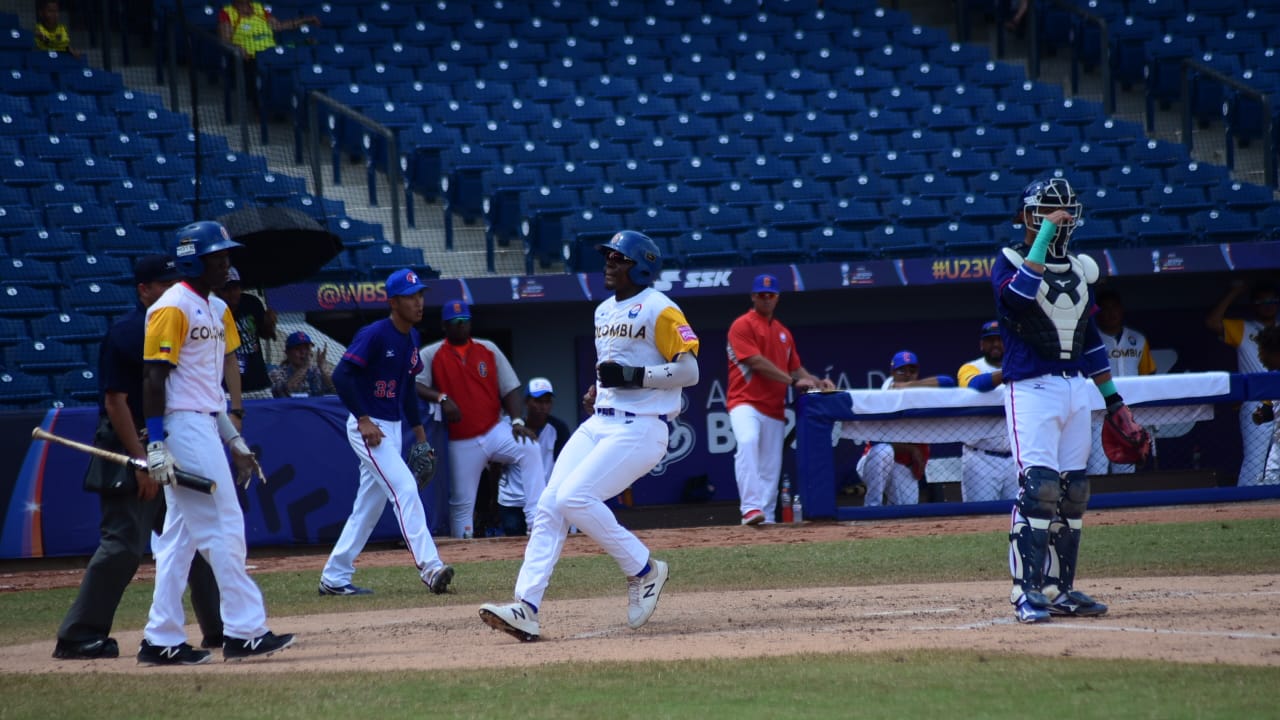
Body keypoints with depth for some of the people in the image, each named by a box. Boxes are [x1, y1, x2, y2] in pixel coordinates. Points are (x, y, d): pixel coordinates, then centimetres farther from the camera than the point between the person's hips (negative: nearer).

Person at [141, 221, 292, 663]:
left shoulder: (217, 309, 15)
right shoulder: (172, 308, -13)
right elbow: (154, 380, -16)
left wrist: (234, 440, 19)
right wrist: (156, 446, -21)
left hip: (207, 429, 10)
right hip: (183, 428, -10)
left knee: (181, 536, 9)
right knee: (224, 528, -9)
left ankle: (162, 640, 11)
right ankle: (244, 631, -6)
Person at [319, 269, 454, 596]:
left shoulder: (412, 338, 10)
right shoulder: (374, 335, -16)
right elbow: (341, 376, -21)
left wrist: (419, 433, 18)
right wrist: (363, 420, -23)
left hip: (393, 428, 9)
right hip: (369, 429, -9)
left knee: (369, 507, 11)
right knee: (404, 489, -19)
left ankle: (334, 578, 18)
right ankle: (429, 567, -24)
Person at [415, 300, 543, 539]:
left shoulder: (488, 350, 8)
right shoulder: (431, 354, 2)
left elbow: (509, 387, 6)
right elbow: (415, 384, -12)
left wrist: (516, 421, -10)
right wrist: (441, 398, -29)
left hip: (495, 431, 1)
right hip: (461, 444, -1)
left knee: (530, 450, -25)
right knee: (461, 501, 0)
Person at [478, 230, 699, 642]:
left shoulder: (659, 310, -9)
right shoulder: (604, 311, 18)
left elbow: (689, 371, -15)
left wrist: (632, 376, -22)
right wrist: (600, 387, 13)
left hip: (640, 428, -8)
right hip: (598, 423, 8)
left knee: (574, 498, -21)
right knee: (549, 506, -6)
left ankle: (644, 571, -3)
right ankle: (526, 609, -11)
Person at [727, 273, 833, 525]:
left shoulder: (783, 333, 21)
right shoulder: (743, 325, -2)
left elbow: (796, 368, 24)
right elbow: (757, 363, -13)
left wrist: (816, 382, 4)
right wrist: (793, 381, -18)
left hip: (774, 408, 8)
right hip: (746, 401, -8)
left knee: (770, 466, 5)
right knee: (748, 442, -33)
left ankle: (766, 516, 12)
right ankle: (750, 507, -40)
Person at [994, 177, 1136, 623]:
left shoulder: (1081, 270, 16)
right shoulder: (1010, 263, -3)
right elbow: (1020, 292, -28)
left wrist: (1113, 398, 20)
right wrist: (1045, 236, -23)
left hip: (1077, 387, 7)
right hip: (1032, 389, -7)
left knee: (1072, 493, 7)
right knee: (1038, 488, -16)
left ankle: (1059, 589, 13)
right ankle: (1027, 591, -16)